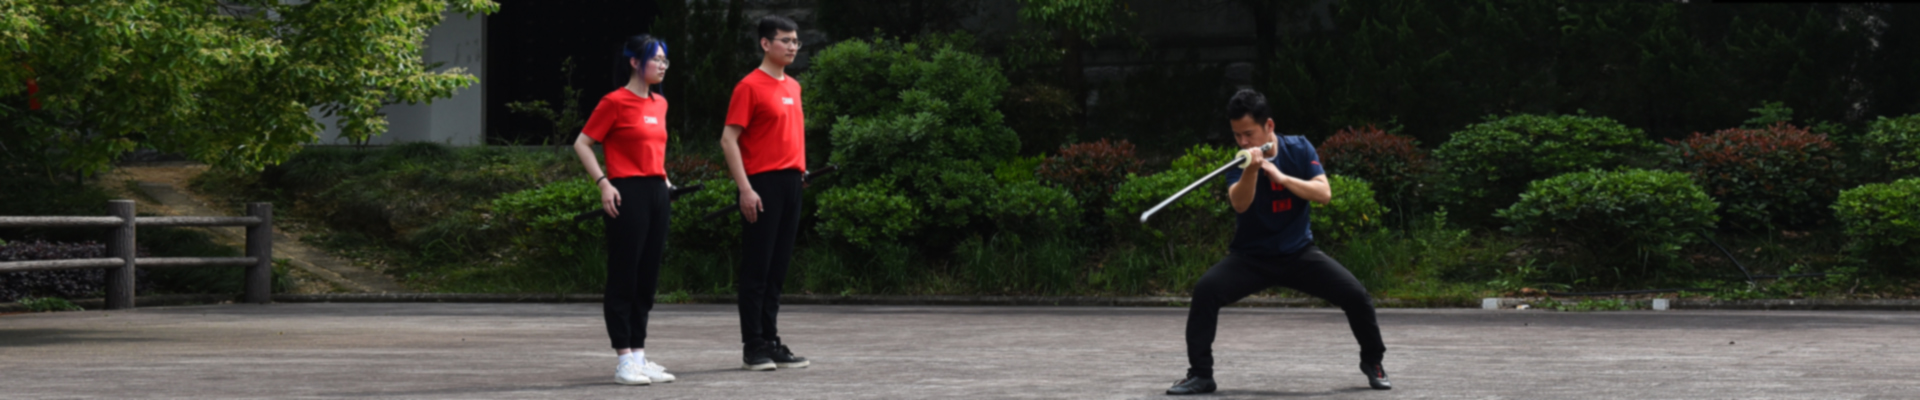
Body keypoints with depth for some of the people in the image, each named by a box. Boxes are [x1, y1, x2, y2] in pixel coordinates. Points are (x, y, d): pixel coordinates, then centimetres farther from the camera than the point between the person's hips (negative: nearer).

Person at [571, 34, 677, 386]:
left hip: (657, 193, 8)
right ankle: (625, 360, -3)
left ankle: (639, 354, 14)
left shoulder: (659, 104, 14)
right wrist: (603, 183, -14)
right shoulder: (615, 102, -7)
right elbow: (582, 144, -6)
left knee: (648, 277, 9)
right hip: (628, 193, -8)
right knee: (623, 277, -4)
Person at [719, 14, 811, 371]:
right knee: (756, 268, -3)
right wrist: (745, 188, -16)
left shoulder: (793, 87, 16)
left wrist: (799, 171, 15)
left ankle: (772, 343, 15)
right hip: (763, 184, -7)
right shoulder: (750, 86, -7)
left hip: (791, 182, 7)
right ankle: (754, 348, -1)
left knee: (777, 270, 11)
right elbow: (728, 140, -11)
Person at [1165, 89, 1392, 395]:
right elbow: (1239, 203, -27)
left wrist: (1280, 176, -27)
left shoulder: (1299, 149, -5)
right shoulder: (1239, 161, -8)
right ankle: (1200, 374, -17)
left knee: (1356, 295, -14)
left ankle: (1372, 363, 13)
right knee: (1205, 290, -27)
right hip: (1251, 257, -1)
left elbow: (1324, 193, -17)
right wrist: (1251, 170, -44)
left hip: (1299, 254, 1)